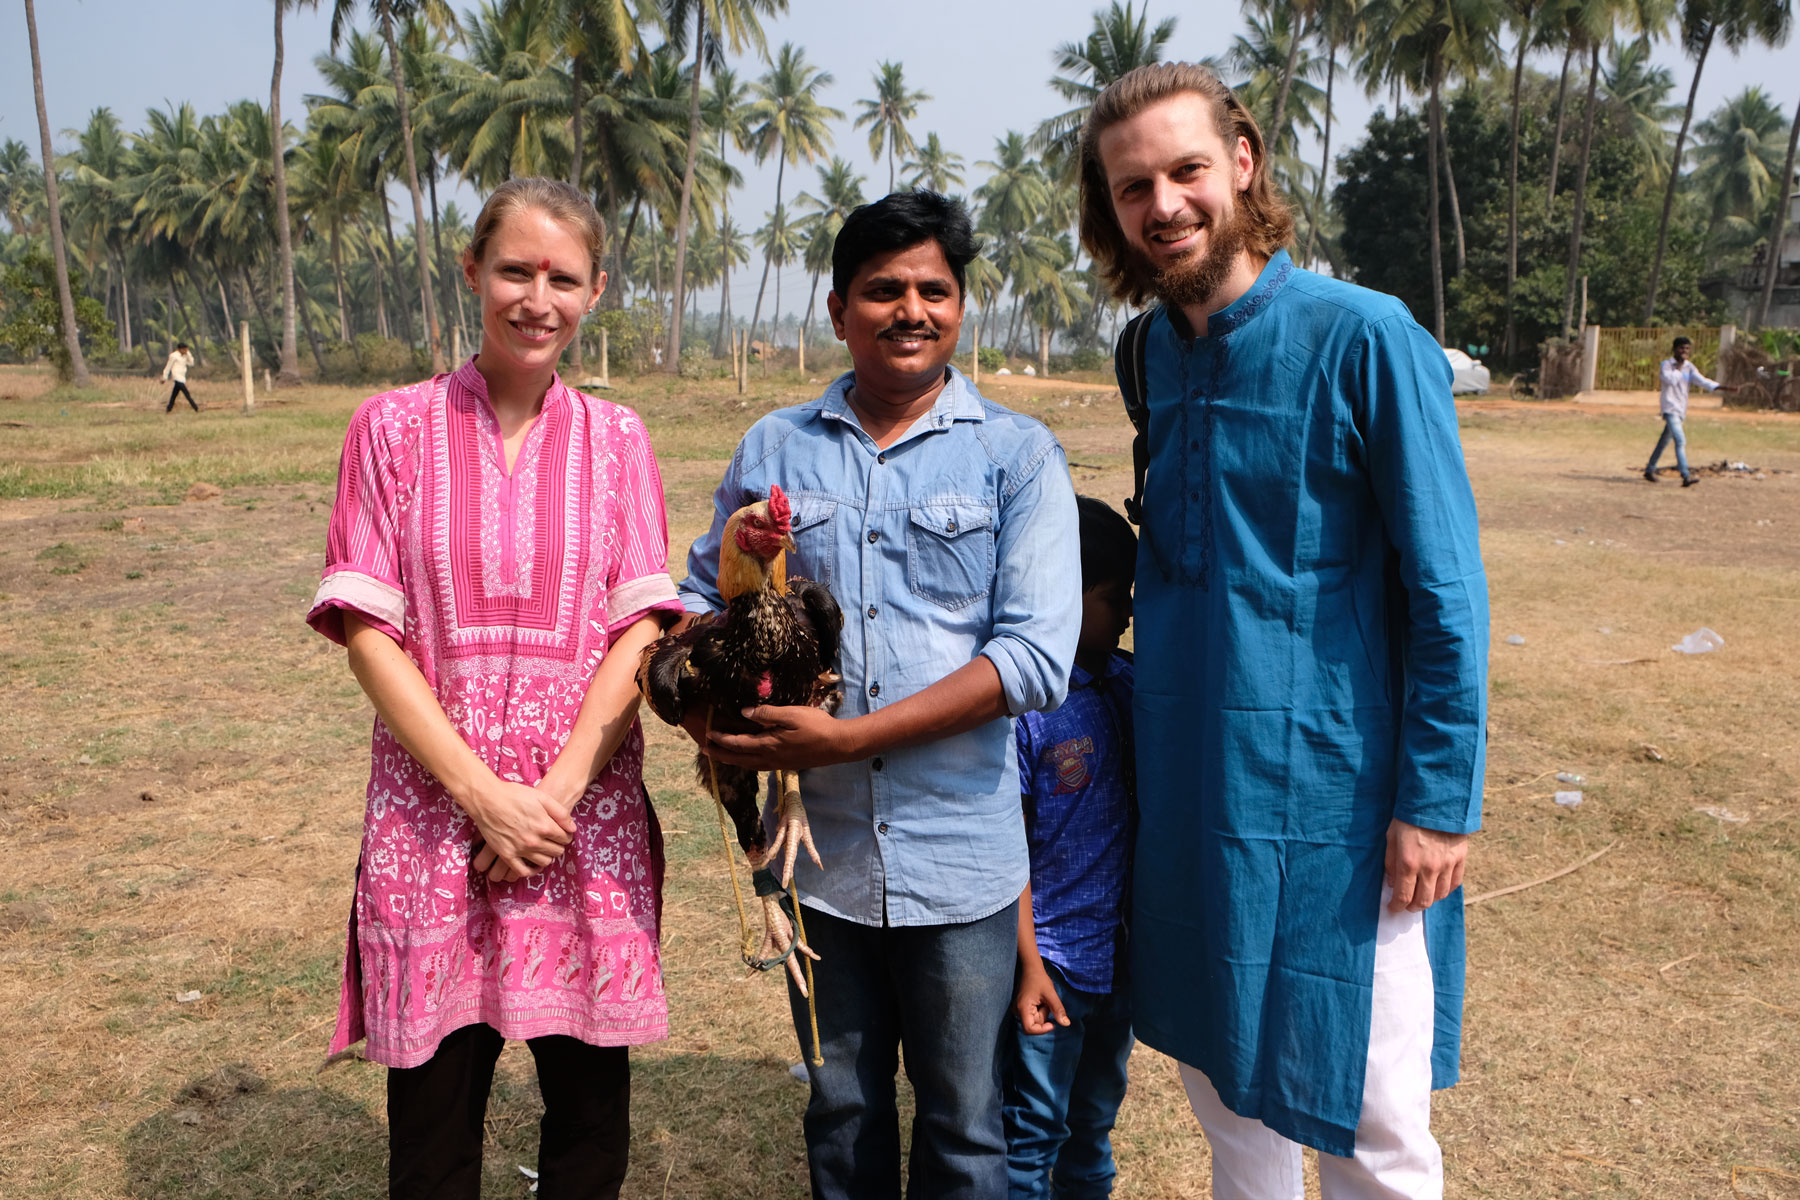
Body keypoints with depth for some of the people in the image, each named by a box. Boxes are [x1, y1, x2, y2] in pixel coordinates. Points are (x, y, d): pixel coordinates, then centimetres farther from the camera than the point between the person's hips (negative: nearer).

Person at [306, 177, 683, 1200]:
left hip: (588, 817, 1)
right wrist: (484, 794, -12)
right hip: (434, 819, -1)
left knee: (592, 1114, 11)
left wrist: (557, 791, -12)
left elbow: (640, 629, -1)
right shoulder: (395, 429, 2)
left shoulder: (616, 442, 6)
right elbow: (367, 630, -4)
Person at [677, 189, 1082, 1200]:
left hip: (961, 860, -2)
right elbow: (704, 596, 11)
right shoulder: (773, 450, 6)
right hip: (819, 850, 3)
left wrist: (847, 737, -19)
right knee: (842, 1117, 20)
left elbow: (1036, 657, -13)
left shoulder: (1017, 455, -4)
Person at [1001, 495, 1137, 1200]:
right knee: (1032, 1133, 7)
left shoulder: (1126, 681, 1)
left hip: (1118, 950, 7)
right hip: (1051, 957, -6)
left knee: (1097, 1117, 24)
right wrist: (1027, 964, -15)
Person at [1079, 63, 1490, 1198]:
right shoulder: (1148, 351, 6)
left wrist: (1440, 799, -14)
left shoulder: (1363, 336, -12)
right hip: (1185, 787, 6)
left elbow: (1447, 587, -11)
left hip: (1332, 791, -5)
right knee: (1221, 1076, 19)